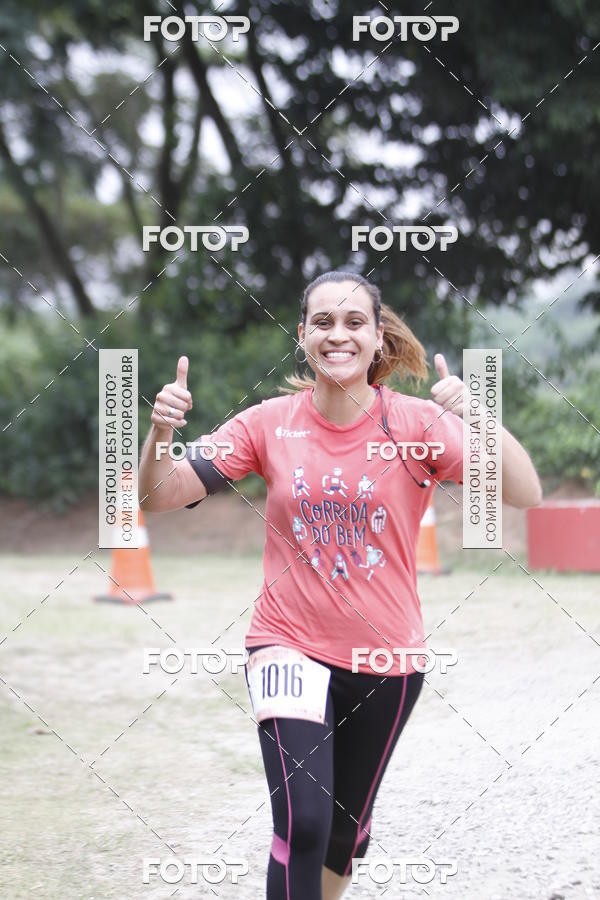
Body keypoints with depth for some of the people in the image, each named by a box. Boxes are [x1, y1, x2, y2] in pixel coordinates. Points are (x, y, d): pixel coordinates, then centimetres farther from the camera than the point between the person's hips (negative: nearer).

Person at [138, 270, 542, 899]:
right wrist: (162, 429, -25)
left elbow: (525, 494, -22)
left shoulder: (415, 423, -10)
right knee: (302, 820, -19)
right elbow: (160, 495, -5)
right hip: (290, 645, -1)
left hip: (386, 657, 1)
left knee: (347, 827, 17)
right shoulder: (270, 424, -5)